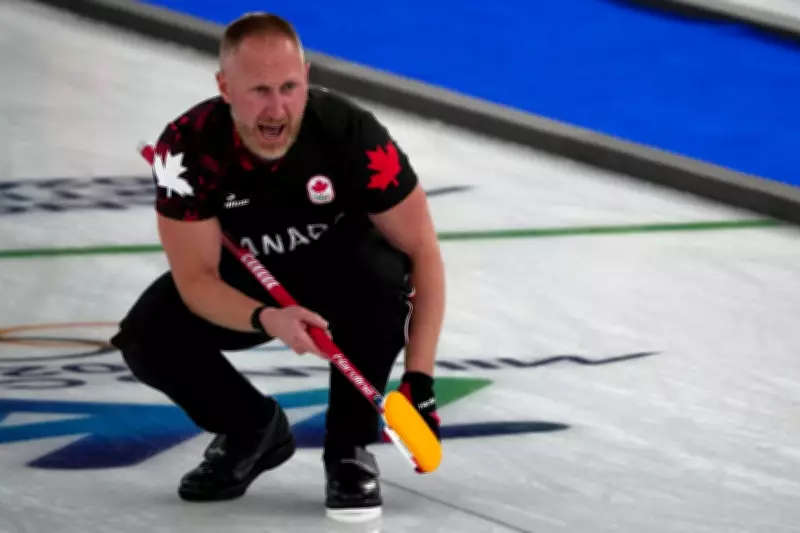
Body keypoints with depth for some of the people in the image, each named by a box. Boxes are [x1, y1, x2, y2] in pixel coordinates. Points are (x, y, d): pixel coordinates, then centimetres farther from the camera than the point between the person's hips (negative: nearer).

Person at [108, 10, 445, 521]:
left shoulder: (351, 131, -31)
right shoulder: (188, 146, -29)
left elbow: (423, 253, -24)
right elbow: (196, 281, -26)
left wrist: (418, 378, -31)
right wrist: (268, 320, -46)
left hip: (337, 272, -1)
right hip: (243, 280, 1)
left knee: (382, 274, -35)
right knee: (147, 339, -23)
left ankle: (350, 446, -14)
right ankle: (253, 431, 7)